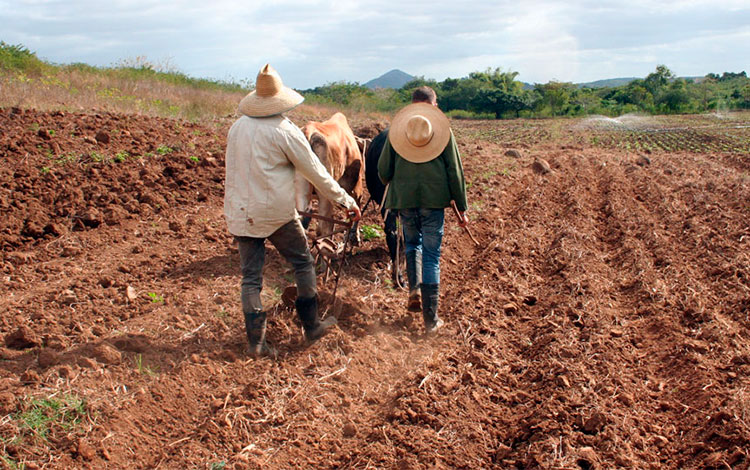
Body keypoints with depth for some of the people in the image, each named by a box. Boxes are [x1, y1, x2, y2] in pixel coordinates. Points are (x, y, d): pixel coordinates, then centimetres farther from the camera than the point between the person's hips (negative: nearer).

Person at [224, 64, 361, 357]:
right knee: (303, 263, 14)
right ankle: (312, 327, 21)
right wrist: (347, 201, 3)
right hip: (276, 213, -5)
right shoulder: (284, 131, -11)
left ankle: (256, 342, 9)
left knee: (250, 277, 9)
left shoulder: (238, 126, 6)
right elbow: (316, 173, -7)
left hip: (239, 212, 5)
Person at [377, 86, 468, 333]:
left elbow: (383, 170, 9)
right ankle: (431, 319, 7)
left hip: (403, 199, 2)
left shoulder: (396, 128, 6)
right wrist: (461, 208, 7)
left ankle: (414, 289, 9)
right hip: (434, 199, -1)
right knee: (432, 256, 4)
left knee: (412, 243, 28)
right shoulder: (444, 129, 2)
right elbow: (455, 172, 1)